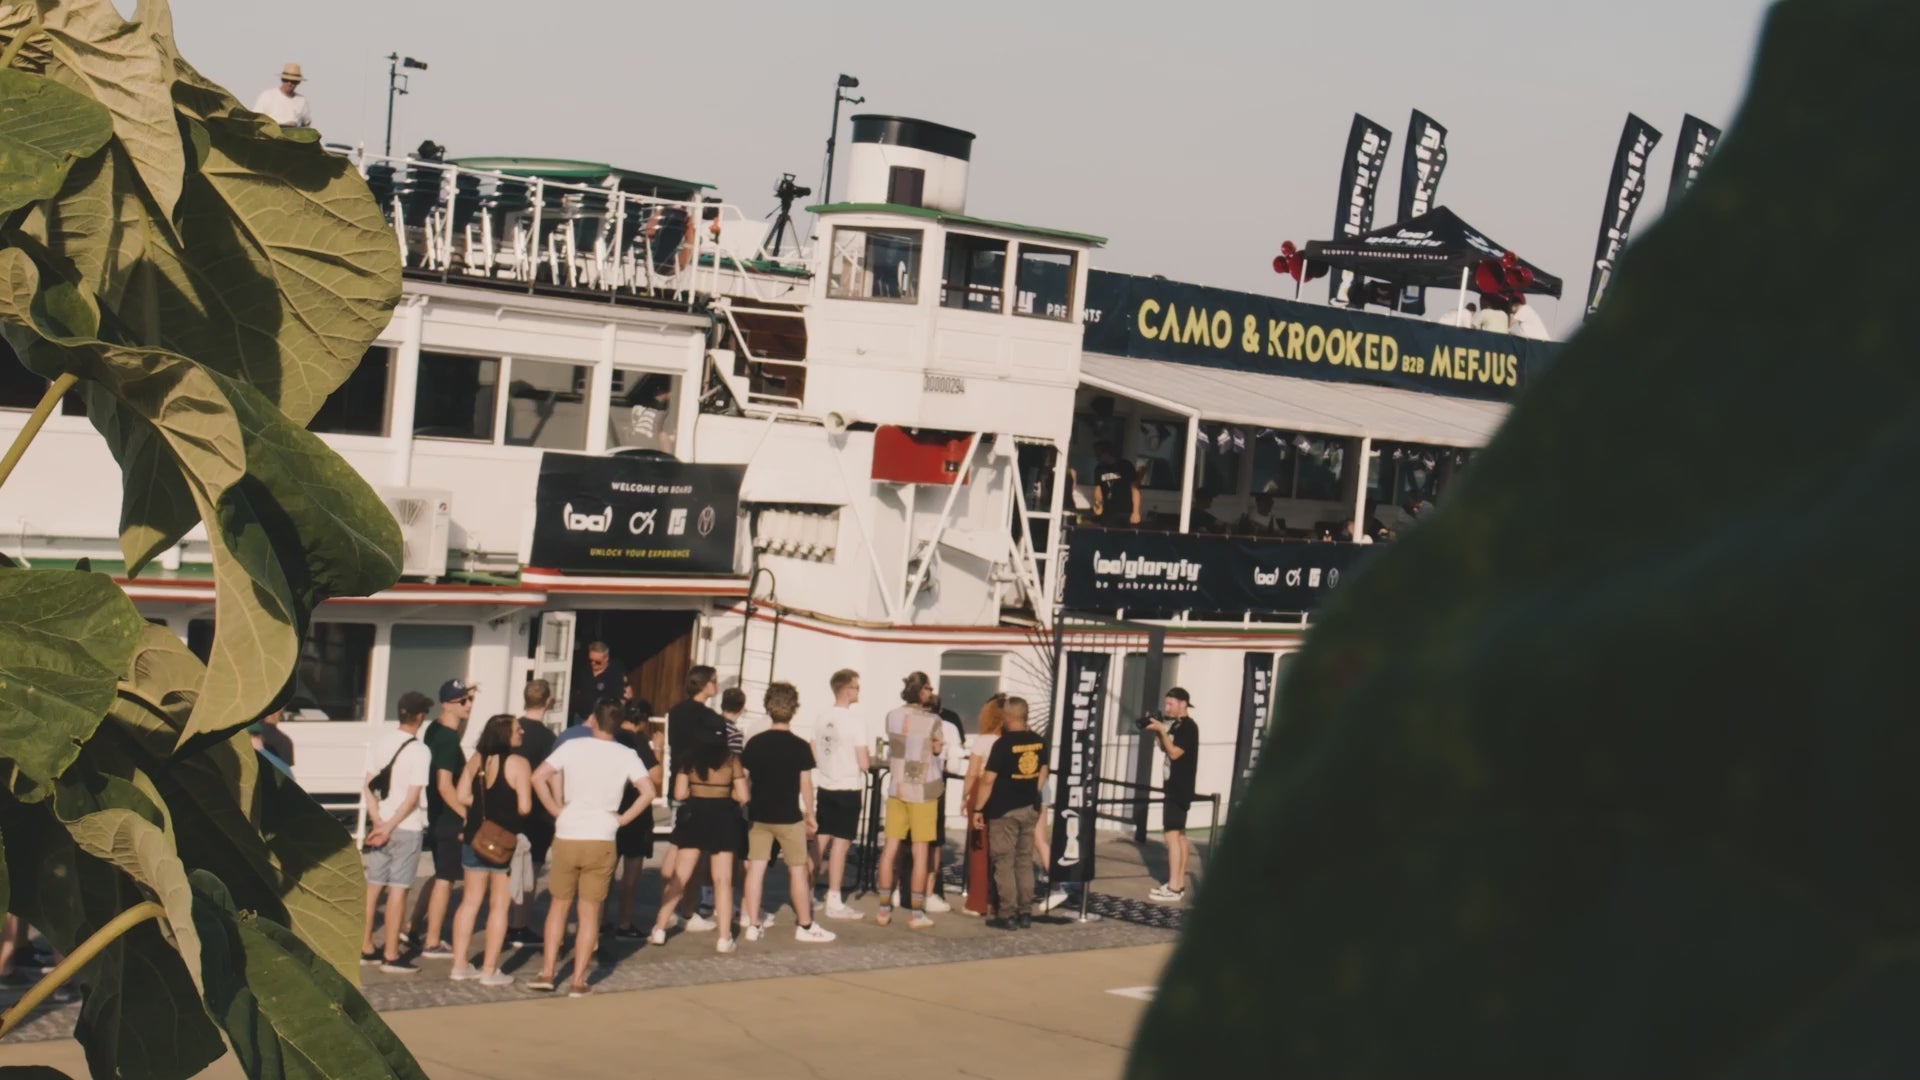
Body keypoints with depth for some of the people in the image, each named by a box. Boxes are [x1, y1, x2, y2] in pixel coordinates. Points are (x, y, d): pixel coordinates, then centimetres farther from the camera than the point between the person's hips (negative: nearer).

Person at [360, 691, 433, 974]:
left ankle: (365, 948, 19)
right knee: (398, 890, -2)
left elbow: (368, 785, 3)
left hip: (379, 825, 6)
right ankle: (391, 956, 1)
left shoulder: (380, 742, 5)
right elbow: (413, 798, -17)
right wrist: (389, 828, -12)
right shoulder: (420, 751, -13)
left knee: (374, 886, 12)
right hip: (407, 829, -6)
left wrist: (378, 822, -3)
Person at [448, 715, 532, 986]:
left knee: (470, 901, 13)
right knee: (499, 905, 3)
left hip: (475, 837, 5)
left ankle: (460, 965, 16)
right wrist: (506, 809, 4)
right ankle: (490, 970, 5)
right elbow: (524, 807, -18)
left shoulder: (477, 759, 2)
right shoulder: (518, 763, -14)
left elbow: (461, 796, 2)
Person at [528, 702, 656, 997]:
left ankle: (547, 972, 13)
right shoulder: (626, 755, 0)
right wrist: (623, 818, -2)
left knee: (559, 904, 16)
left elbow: (538, 776, -8)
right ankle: (578, 981, 6)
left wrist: (556, 809, 0)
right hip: (601, 840, 0)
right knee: (589, 911, 7)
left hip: (566, 837, 0)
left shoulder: (572, 747, 0)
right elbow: (648, 791, -11)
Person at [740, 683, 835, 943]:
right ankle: (805, 926, 12)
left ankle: (753, 924, 6)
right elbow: (806, 785, -5)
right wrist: (810, 815, 5)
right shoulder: (800, 746, -9)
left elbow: (745, 780, 3)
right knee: (798, 870, 6)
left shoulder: (754, 743, 0)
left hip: (758, 814, 3)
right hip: (788, 816, -3)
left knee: (756, 867, 6)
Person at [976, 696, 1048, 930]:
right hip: (1030, 809, 6)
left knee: (1004, 862, 0)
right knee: (1025, 861, 12)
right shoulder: (1039, 742, 3)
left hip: (1004, 811, -6)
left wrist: (979, 809, -8)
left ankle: (1007, 915, -1)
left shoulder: (1003, 743, -16)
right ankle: (1026, 913, 14)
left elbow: (988, 780, -16)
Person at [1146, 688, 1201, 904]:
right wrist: (1157, 730, 7)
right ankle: (1179, 884, 17)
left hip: (1180, 788, -10)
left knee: (1172, 834, -13)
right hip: (1175, 787, 10)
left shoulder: (1188, 727, -14)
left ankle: (1173, 889, -15)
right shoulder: (1176, 725, 14)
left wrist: (1162, 730, -20)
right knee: (1179, 834, 12)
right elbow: (1165, 748, 21)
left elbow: (1174, 753, -21)